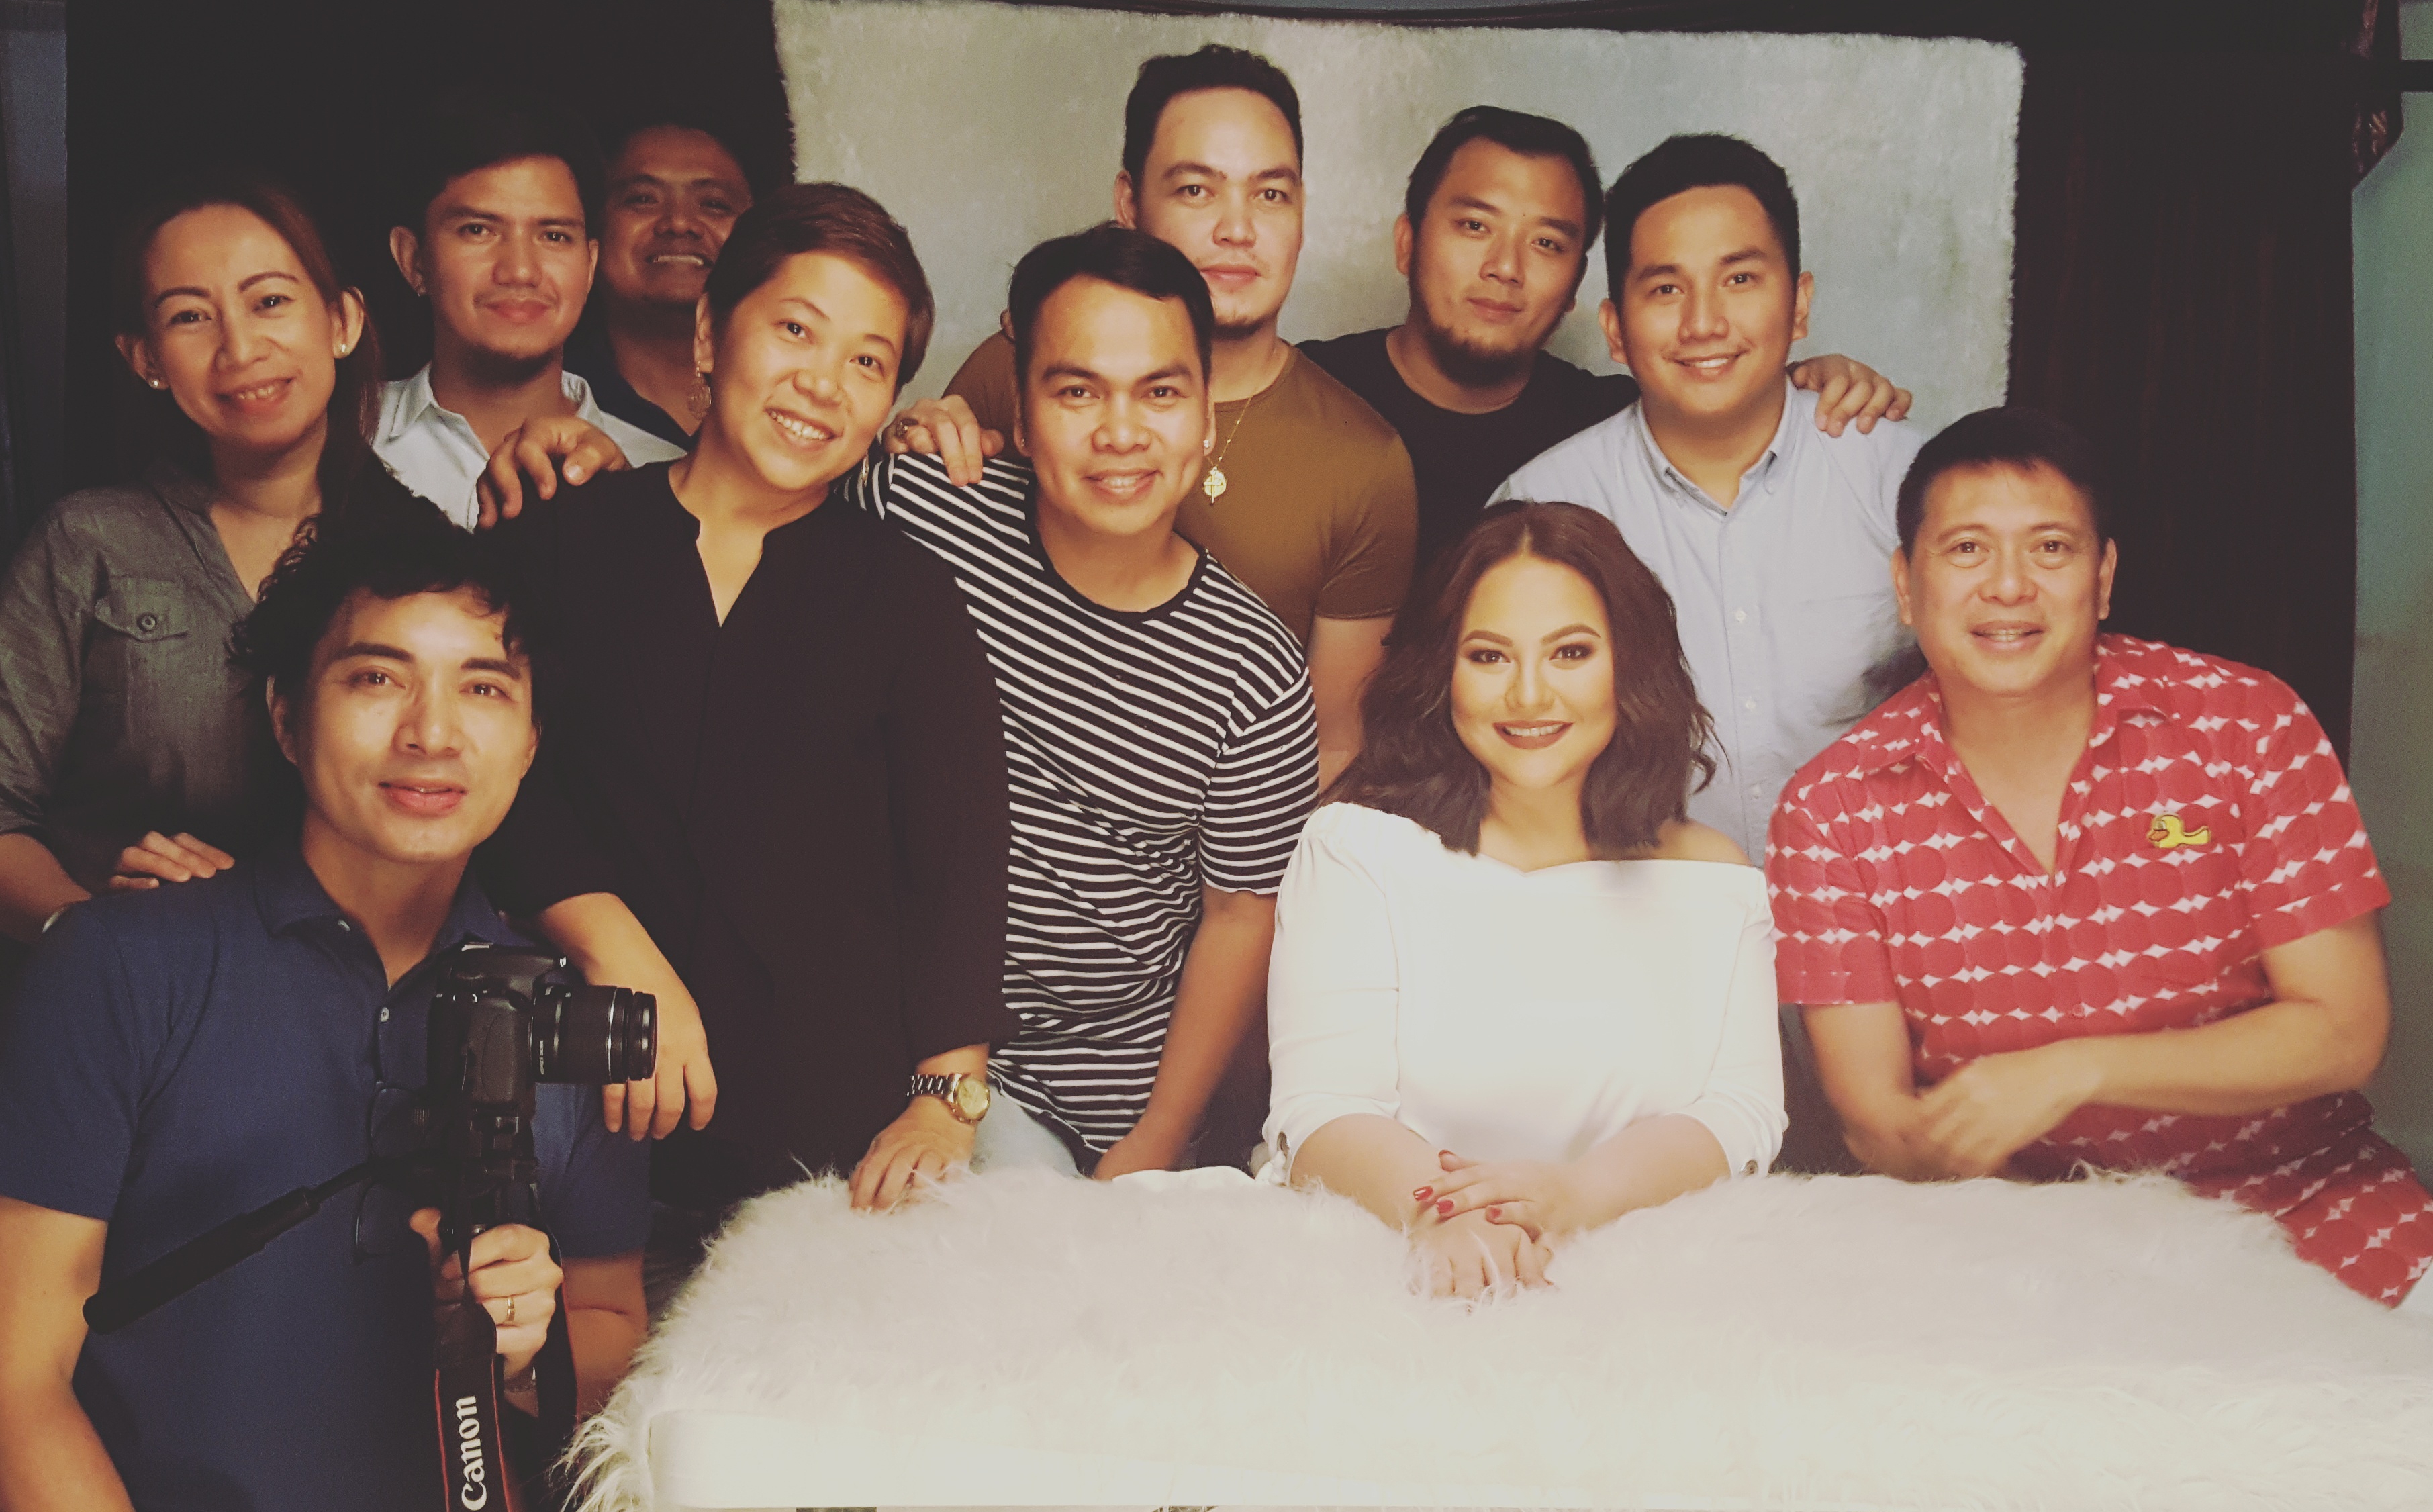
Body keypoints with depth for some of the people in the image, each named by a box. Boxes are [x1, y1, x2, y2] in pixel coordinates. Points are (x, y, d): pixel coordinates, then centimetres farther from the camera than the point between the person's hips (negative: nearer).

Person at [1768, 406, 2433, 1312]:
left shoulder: (2248, 728, -5)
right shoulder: (1831, 812, -5)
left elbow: (2344, 1032, -7)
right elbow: (1876, 1119, -8)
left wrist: (2071, 1073, -19)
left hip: (2299, 1202, -1)